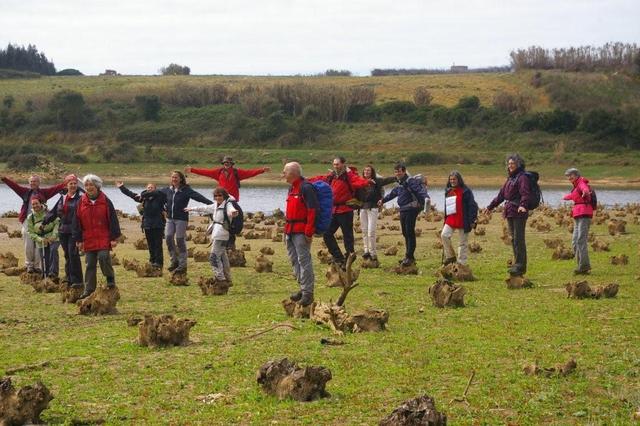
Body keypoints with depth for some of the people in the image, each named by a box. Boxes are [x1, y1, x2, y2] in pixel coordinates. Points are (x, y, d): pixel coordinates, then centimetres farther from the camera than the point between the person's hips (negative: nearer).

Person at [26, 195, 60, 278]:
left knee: (53, 250, -34)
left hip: (53, 239, -3)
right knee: (44, 265, -1)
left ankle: (53, 272, -35)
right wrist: (41, 240, -18)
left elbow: (57, 223, -6)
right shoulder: (30, 218, 0)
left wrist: (53, 236, -19)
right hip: (41, 243, 3)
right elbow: (31, 233, -2)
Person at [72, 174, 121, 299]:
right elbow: (77, 222, 8)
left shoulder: (105, 201, -2)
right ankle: (89, 289, 13)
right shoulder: (81, 202, 5)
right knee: (90, 265, 6)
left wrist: (114, 238, -6)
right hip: (88, 239, 3)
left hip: (104, 239, -3)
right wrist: (79, 240, 4)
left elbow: (113, 220, -1)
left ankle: (110, 278, 5)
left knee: (103, 257, -20)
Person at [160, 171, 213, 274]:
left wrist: (211, 203, -35)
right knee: (168, 238, -1)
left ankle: (182, 265, 4)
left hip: (181, 219, -5)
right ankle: (174, 261, 16)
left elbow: (198, 197, -22)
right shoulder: (168, 190, 8)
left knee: (180, 241, -3)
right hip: (170, 219, 5)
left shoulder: (186, 190, -9)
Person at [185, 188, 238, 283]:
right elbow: (205, 208, 32)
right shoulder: (216, 205, 16)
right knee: (222, 257, 15)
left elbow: (231, 210, -34)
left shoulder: (227, 204, -12)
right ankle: (227, 278, 23)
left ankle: (220, 277, -14)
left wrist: (233, 212, -59)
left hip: (221, 235, -9)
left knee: (214, 257, -14)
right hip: (216, 234, 9)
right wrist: (192, 209, 42)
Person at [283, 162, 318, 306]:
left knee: (303, 260, -9)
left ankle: (307, 293, -8)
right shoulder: (292, 188, 17)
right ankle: (303, 288, 23)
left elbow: (312, 210, -18)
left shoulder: (306, 188, -13)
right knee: (295, 260, 14)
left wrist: (309, 231, -21)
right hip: (291, 231, 10)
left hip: (301, 232, -10)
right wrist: (287, 229, 20)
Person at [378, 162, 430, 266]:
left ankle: (410, 257, -6)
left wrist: (425, 197, -47)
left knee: (410, 233, -9)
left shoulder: (410, 181, -11)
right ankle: (409, 257, 18)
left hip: (411, 210, -9)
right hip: (403, 210, 9)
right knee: (405, 233, 11)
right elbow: (393, 193, 36)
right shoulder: (399, 183, 17)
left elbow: (420, 189, -27)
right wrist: (383, 200, 48)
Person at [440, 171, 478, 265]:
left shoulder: (465, 191, -6)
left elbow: (472, 206, -9)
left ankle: (461, 263, 8)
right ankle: (450, 256, 2)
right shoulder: (448, 191, 13)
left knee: (463, 243, 1)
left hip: (463, 221, -5)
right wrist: (445, 219, 19)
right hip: (450, 220, 5)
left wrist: (472, 220, -14)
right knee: (444, 235, -14)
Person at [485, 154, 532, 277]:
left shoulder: (522, 177, -9)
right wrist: (490, 206, 31)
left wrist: (523, 205, -40)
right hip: (510, 212, 9)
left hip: (519, 213, -9)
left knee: (519, 239, -9)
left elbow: (525, 194, -23)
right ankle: (517, 263, 17)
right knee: (514, 239, 11)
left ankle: (520, 266, -8)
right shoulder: (510, 178, 20)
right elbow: (501, 194, 28)